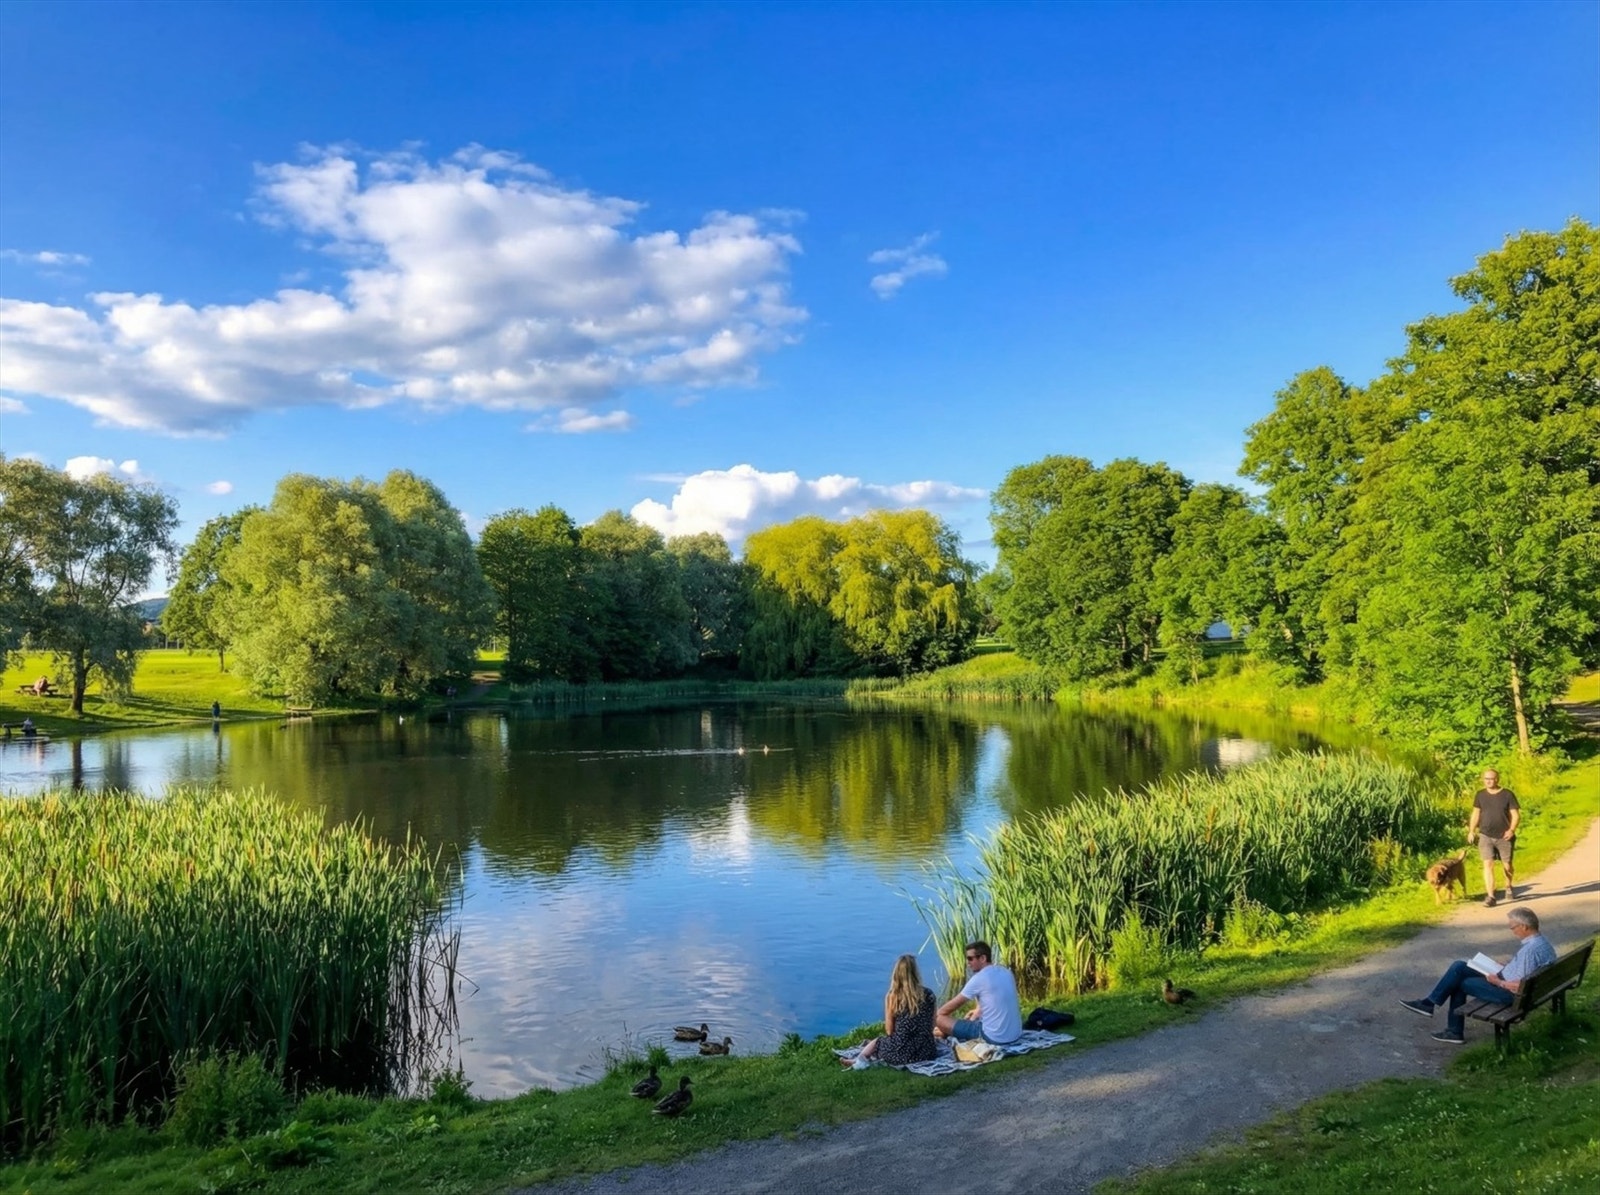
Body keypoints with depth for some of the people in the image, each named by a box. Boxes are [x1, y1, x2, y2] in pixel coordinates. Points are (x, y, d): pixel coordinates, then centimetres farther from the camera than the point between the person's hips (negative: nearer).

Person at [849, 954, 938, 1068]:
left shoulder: (892, 996, -6)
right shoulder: (928, 995, -2)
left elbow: (889, 1031, -2)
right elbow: (931, 1027, 7)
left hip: (901, 1053, 0)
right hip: (926, 1052, 0)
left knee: (876, 1043, 29)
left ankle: (860, 1059, 10)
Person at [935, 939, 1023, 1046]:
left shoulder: (979, 978, -14)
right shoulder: (1006, 973, 7)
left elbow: (953, 1005, -2)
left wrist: (934, 1015, 11)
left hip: (994, 1037, -8)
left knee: (940, 1019, -3)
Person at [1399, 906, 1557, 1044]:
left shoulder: (1530, 950, -29)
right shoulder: (1540, 939, 2)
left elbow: (1518, 987, -29)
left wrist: (1498, 982, -13)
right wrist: (1502, 970, 9)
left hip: (1510, 993, -10)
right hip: (1506, 980, 10)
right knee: (1459, 967, 8)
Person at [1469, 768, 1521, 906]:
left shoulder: (1507, 795, -4)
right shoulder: (1480, 795, 4)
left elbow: (1515, 814, -3)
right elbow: (1476, 814, 12)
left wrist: (1512, 830, -17)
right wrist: (1471, 831, 4)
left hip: (1504, 837, -1)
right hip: (1485, 836, 1)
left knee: (1507, 865, 11)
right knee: (1488, 865, -9)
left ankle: (1508, 887, 40)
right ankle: (1490, 896, -11)